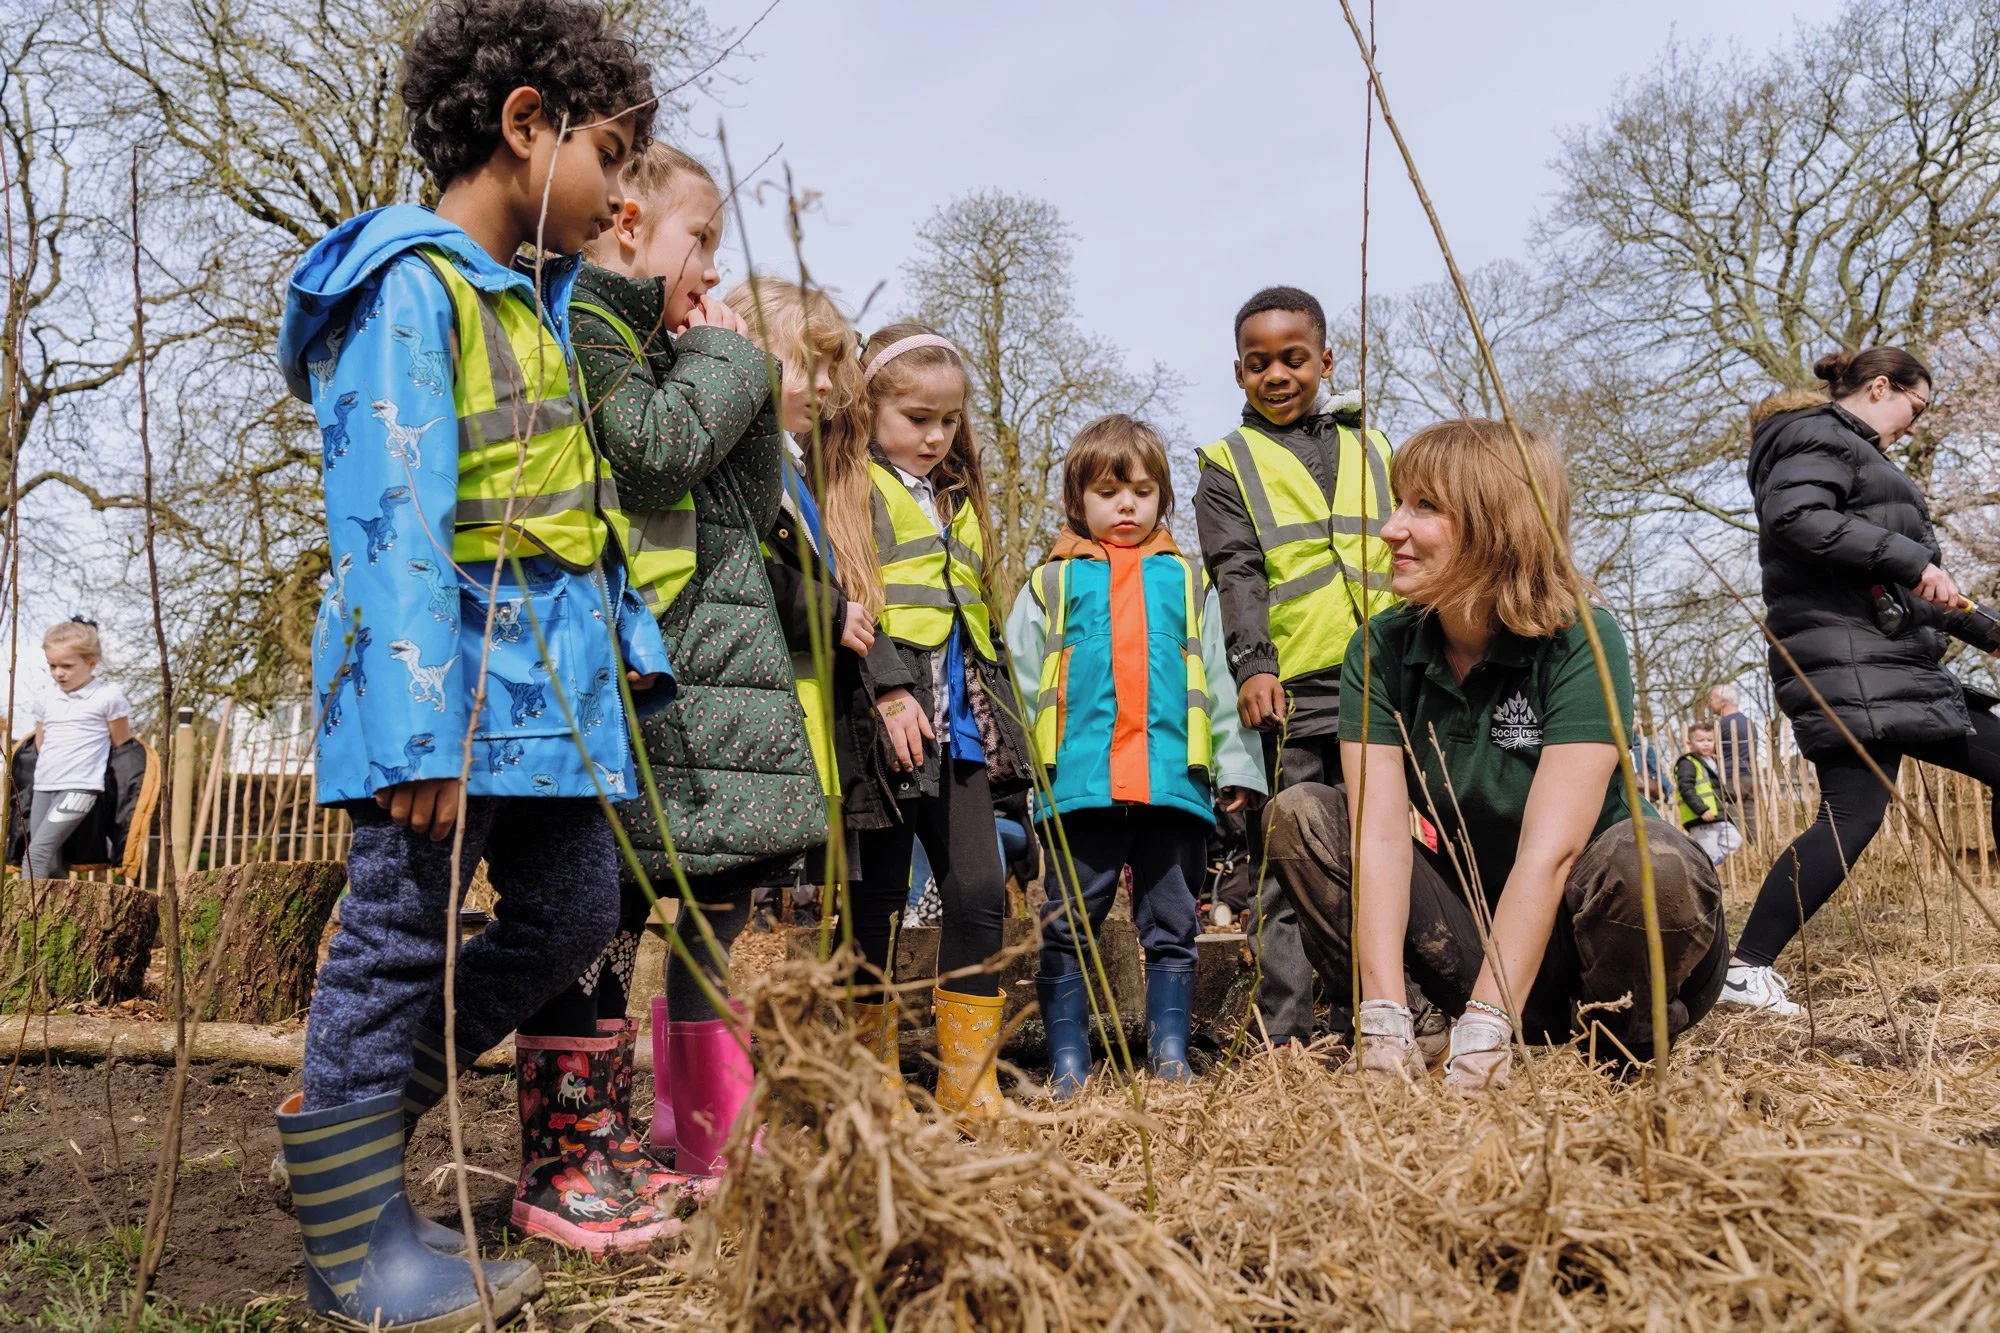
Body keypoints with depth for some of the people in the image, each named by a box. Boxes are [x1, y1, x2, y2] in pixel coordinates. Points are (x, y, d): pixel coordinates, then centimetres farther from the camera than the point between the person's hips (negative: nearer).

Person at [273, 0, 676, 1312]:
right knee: (403, 937, 0)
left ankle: (359, 1106, 28)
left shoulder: (543, 304, 20)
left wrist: (630, 643, 16)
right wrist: (421, 727, -24)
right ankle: (355, 1242, 15)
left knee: (577, 910, 12)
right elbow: (395, 518, -19)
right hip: (455, 683, -9)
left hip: (553, 683, 9)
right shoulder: (410, 285, -10)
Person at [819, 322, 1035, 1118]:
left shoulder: (958, 503, 23)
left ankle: (970, 1084, 10)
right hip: (884, 720, -6)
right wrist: (889, 689, -22)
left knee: (980, 891, 0)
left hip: (959, 725, 6)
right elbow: (846, 598, -12)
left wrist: (1000, 713, 21)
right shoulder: (851, 492, 1)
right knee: (877, 901, 2)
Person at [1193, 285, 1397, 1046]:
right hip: (1289, 693, -3)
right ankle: (1284, 1035, 4)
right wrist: (1252, 665, -19)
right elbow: (1236, 574, -5)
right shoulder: (1229, 465, 8)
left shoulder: (1372, 453, 19)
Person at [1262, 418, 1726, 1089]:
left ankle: (1627, 1052, -5)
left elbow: (1549, 849, -28)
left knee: (1649, 857, -35)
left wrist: (1482, 1036, -34)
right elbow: (1379, 830, -18)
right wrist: (1384, 1021, -29)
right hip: (1473, 921, 4)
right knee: (1299, 815, -12)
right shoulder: (1381, 650, -7)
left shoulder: (1580, 642, -19)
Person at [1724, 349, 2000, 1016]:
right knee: (1853, 816, -17)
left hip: (1898, 664, 11)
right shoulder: (1821, 437, -1)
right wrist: (1910, 560, -23)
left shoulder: (1861, 456, 29)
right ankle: (1746, 968, -16)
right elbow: (1792, 516, -24)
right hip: (1847, 665, -11)